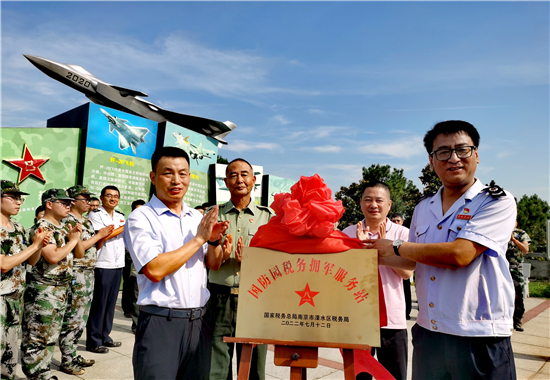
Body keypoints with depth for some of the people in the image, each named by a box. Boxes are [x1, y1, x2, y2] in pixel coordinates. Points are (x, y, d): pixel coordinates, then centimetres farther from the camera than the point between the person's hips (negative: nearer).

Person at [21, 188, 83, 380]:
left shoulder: (64, 227, 13)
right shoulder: (42, 227, -14)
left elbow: (79, 254, 16)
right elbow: (53, 256, -26)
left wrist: (76, 237, -1)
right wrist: (73, 240, -13)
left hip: (62, 289, 9)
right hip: (43, 290, -9)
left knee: (51, 336, 17)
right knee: (37, 337, 1)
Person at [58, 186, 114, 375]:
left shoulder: (87, 221, 15)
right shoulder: (68, 220, -11)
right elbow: (77, 247, -20)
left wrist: (105, 235, 4)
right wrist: (99, 235, -13)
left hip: (89, 274, 9)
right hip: (76, 275, -9)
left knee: (82, 318, 15)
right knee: (73, 319, -1)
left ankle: (73, 354, 27)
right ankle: (66, 360, 11)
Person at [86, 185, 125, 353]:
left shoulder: (120, 216, 16)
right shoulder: (95, 214, -5)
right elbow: (99, 237, -16)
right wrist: (121, 229, -8)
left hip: (118, 265, 7)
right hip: (102, 265, -6)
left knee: (111, 303, 12)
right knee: (99, 304, -1)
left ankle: (105, 336, 23)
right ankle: (93, 341, 9)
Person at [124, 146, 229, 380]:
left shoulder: (198, 217, 9)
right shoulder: (141, 217, -8)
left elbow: (214, 265, 14)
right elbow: (155, 270, -20)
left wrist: (214, 240, -7)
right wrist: (199, 238, -14)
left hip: (199, 321, 6)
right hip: (161, 324, -5)